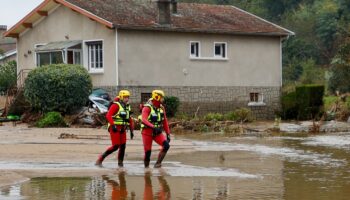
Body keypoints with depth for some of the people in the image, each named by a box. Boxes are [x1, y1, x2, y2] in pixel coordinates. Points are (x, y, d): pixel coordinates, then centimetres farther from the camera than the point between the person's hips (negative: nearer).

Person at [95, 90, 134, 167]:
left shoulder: (127, 107, 14)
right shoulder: (116, 105, -10)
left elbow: (130, 120, 21)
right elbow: (108, 115, -20)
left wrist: (131, 130, 15)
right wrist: (113, 125, -30)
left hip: (122, 129, 7)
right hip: (115, 129, -7)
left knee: (123, 146, -1)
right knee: (115, 146, -10)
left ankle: (120, 163, 7)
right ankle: (100, 159, -1)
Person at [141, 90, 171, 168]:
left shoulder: (161, 108, 3)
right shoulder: (147, 108, -15)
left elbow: (165, 122, 10)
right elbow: (144, 120, -31)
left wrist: (168, 134, 6)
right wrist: (153, 127, -44)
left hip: (157, 133, 5)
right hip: (147, 132, -5)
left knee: (166, 145, -18)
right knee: (148, 152, -2)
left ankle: (158, 163, -9)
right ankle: (146, 166, 21)